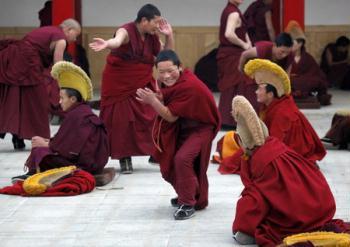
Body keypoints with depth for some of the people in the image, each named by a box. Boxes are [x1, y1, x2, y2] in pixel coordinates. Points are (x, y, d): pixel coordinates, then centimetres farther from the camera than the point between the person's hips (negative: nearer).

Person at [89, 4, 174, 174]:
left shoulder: (152, 37, 0)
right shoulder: (126, 31, -20)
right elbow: (117, 41, -43)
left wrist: (169, 36, -7)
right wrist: (106, 44, -67)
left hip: (142, 85, 5)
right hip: (120, 84, -5)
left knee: (150, 117, -3)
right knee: (121, 120, -6)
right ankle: (124, 159, 6)